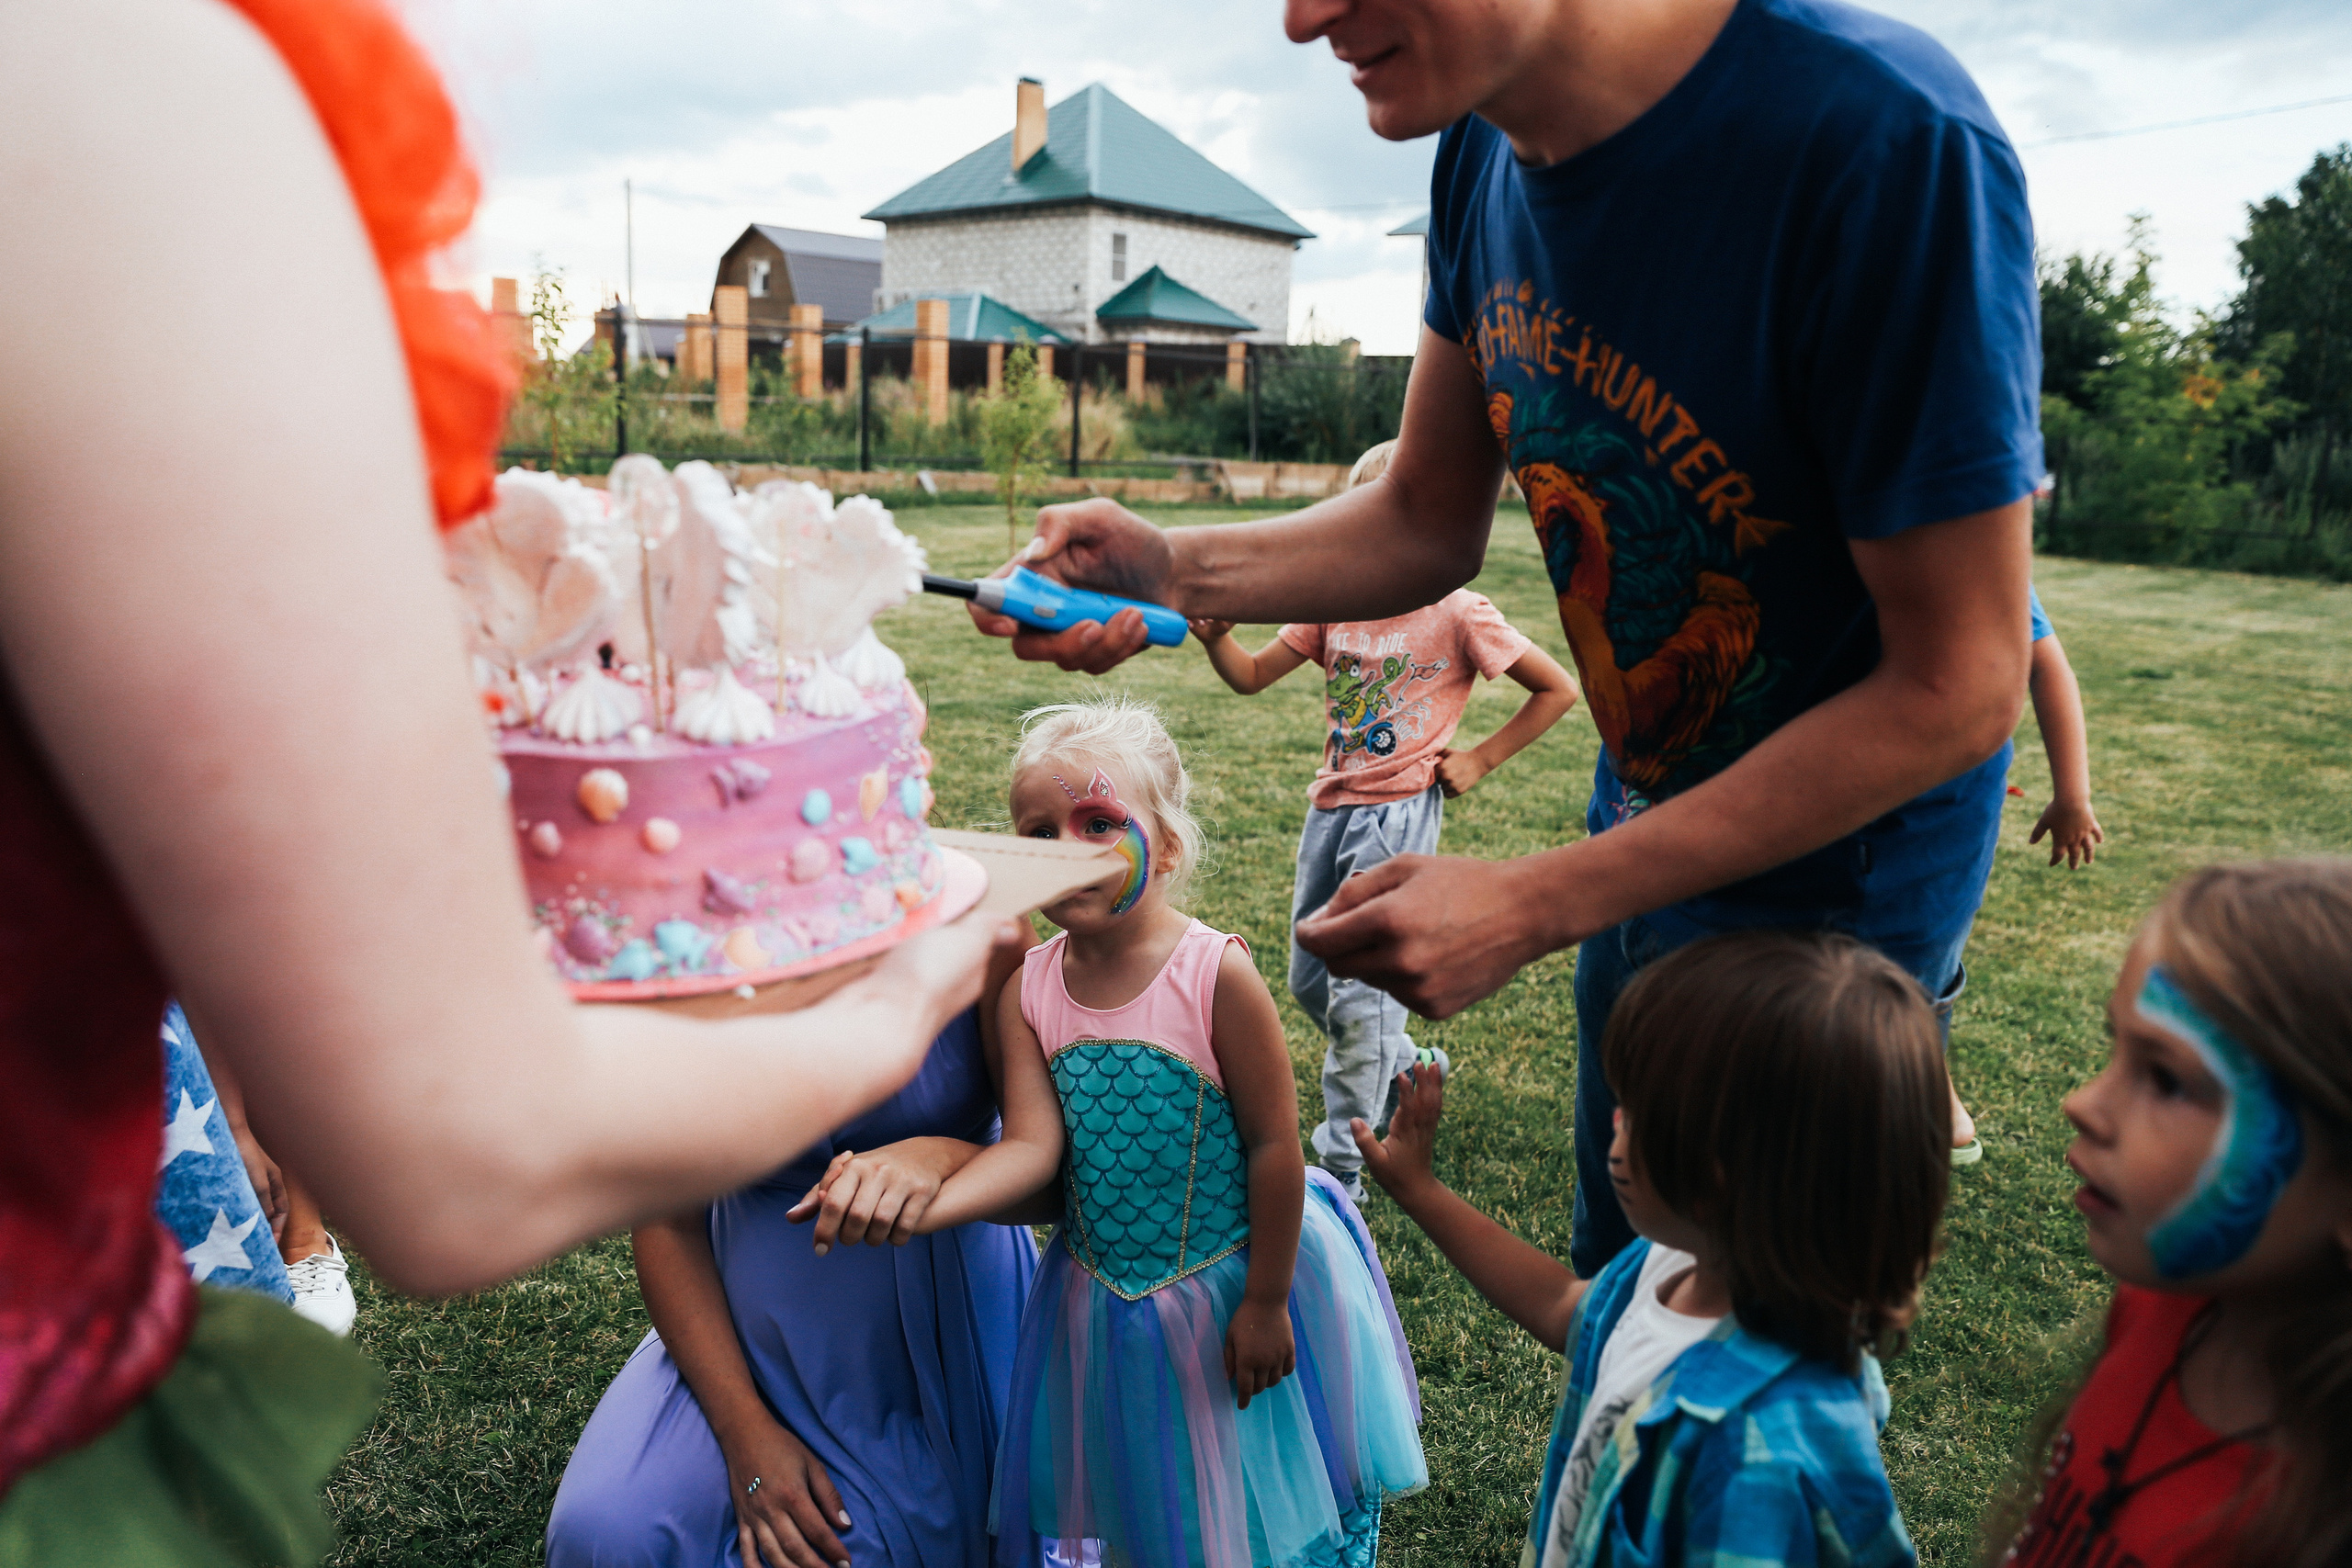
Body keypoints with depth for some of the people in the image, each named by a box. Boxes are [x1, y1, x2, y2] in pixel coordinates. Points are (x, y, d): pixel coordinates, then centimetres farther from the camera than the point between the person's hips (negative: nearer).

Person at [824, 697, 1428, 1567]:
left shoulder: (1216, 974, -22)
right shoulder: (1027, 990, -8)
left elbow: (1274, 1145, -16)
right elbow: (1033, 1149, -14)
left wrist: (1265, 1300, -10)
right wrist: (915, 1203, -31)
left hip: (1231, 1289, -3)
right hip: (1104, 1295, 4)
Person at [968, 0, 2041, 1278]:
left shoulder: (1886, 146, -32)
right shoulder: (1485, 150, -8)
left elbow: (1955, 688, -27)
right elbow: (1428, 524, 1)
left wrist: (1536, 906, -28)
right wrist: (1175, 573, -18)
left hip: (1827, 867, -6)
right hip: (1645, 812, 7)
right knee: (1614, 1285, 27)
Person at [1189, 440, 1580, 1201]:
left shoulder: (1459, 615, -9)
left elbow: (1558, 689, -1)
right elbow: (1251, 677, 3)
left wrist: (1480, 759, -3)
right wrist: (1215, 634, -17)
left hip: (1400, 812, -6)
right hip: (1330, 807, 6)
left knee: (1358, 994, -7)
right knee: (1309, 981, 16)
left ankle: (1343, 1166, 5)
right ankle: (1407, 1066, 42)